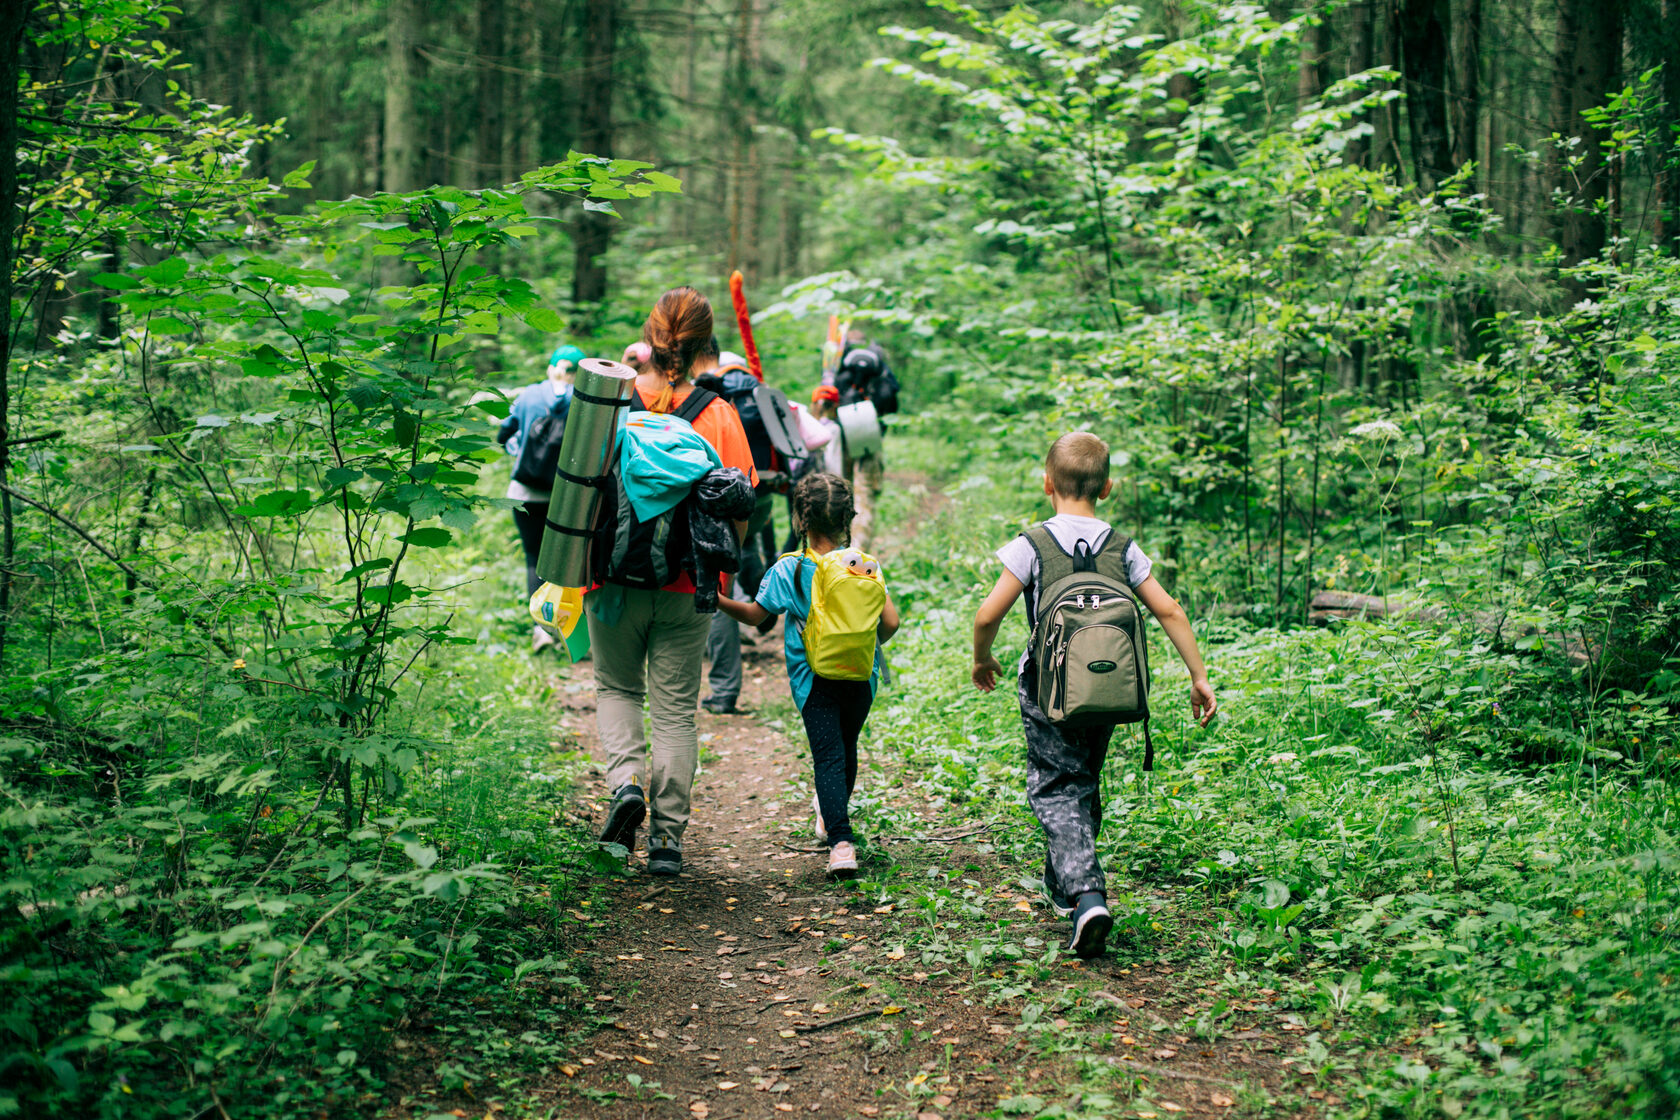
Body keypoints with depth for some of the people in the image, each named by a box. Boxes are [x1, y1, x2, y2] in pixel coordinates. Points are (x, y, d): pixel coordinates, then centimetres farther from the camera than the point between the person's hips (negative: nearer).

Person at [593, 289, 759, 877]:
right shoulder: (718, 414, -4)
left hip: (616, 579, 0)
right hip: (686, 586, 0)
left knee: (617, 689, 20)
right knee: (675, 707, 9)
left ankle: (626, 777, -4)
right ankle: (667, 836, 7)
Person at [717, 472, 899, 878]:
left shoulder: (787, 571, -8)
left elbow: (754, 615, 3)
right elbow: (890, 621, -6)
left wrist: (718, 600, 17)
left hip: (814, 679, -3)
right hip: (860, 677, 3)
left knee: (828, 756, -5)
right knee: (847, 747, 23)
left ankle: (841, 841, -18)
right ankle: (833, 812, 45)